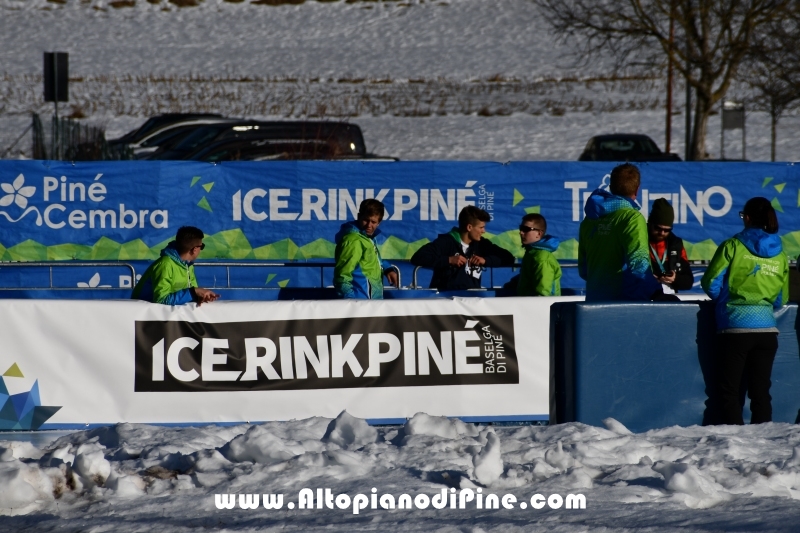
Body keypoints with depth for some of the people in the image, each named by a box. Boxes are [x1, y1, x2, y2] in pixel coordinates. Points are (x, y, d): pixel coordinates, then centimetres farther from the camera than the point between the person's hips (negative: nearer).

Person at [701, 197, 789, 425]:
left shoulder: (733, 246, -6)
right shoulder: (780, 255, 7)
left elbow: (710, 284, -4)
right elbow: (781, 299, 14)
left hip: (735, 327, -4)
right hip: (767, 329, 4)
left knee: (729, 390, 2)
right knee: (761, 391, 8)